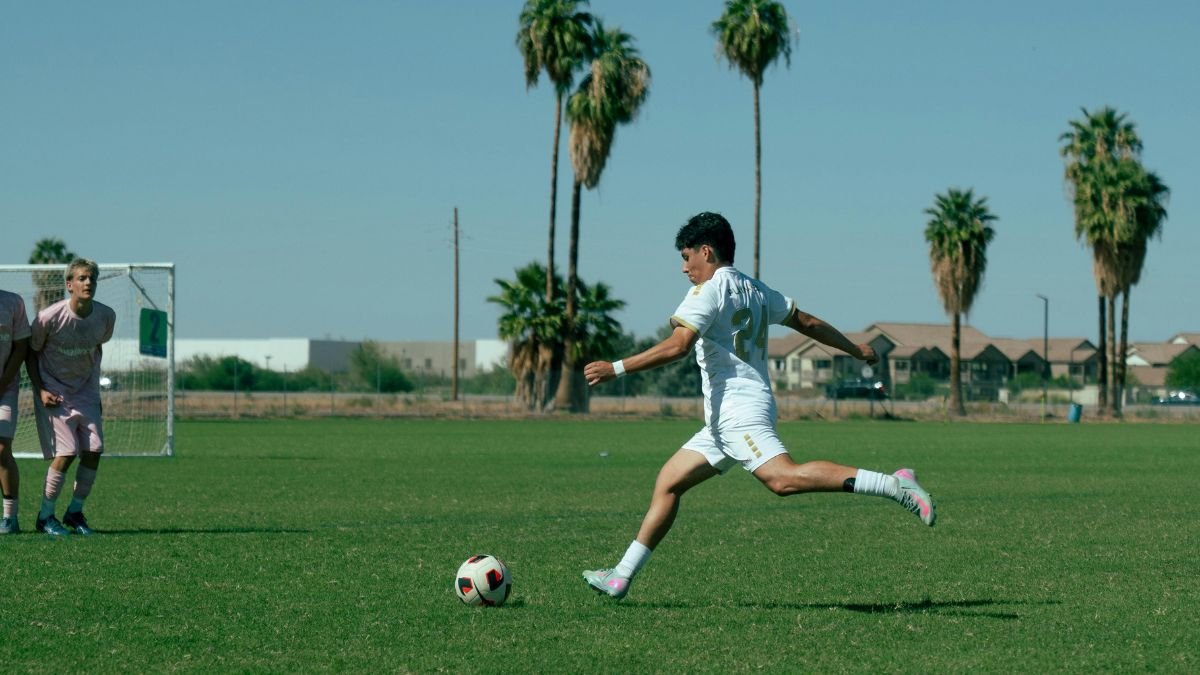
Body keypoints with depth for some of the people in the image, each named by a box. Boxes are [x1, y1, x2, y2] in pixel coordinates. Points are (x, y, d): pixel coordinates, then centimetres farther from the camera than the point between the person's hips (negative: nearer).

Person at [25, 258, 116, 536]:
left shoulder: (106, 316, -8)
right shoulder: (49, 317, -20)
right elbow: (31, 352, -5)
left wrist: (94, 387, 10)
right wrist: (40, 390, -13)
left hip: (86, 392, 5)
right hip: (54, 393, -4)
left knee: (94, 451, -6)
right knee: (65, 453, -14)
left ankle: (75, 512, 12)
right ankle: (45, 516, 1)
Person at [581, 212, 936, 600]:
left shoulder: (709, 291, -6)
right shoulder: (754, 290, 19)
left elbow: (677, 346, -19)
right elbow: (807, 323, 25)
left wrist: (616, 369, -18)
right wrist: (857, 350, 37)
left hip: (738, 408, -10)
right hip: (727, 419, 10)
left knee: (783, 478, -28)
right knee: (668, 482, 12)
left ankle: (894, 484, -35)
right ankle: (621, 577, 12)